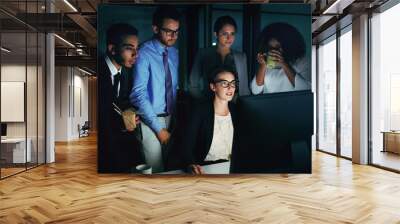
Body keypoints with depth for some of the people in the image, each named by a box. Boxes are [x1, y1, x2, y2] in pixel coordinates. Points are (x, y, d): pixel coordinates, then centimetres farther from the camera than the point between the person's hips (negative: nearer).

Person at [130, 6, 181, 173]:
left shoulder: (174, 53, 6)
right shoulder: (144, 54, -16)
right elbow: (138, 94, -20)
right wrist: (158, 128, -19)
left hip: (171, 117, 6)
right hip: (150, 120, -6)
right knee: (156, 168, 2)